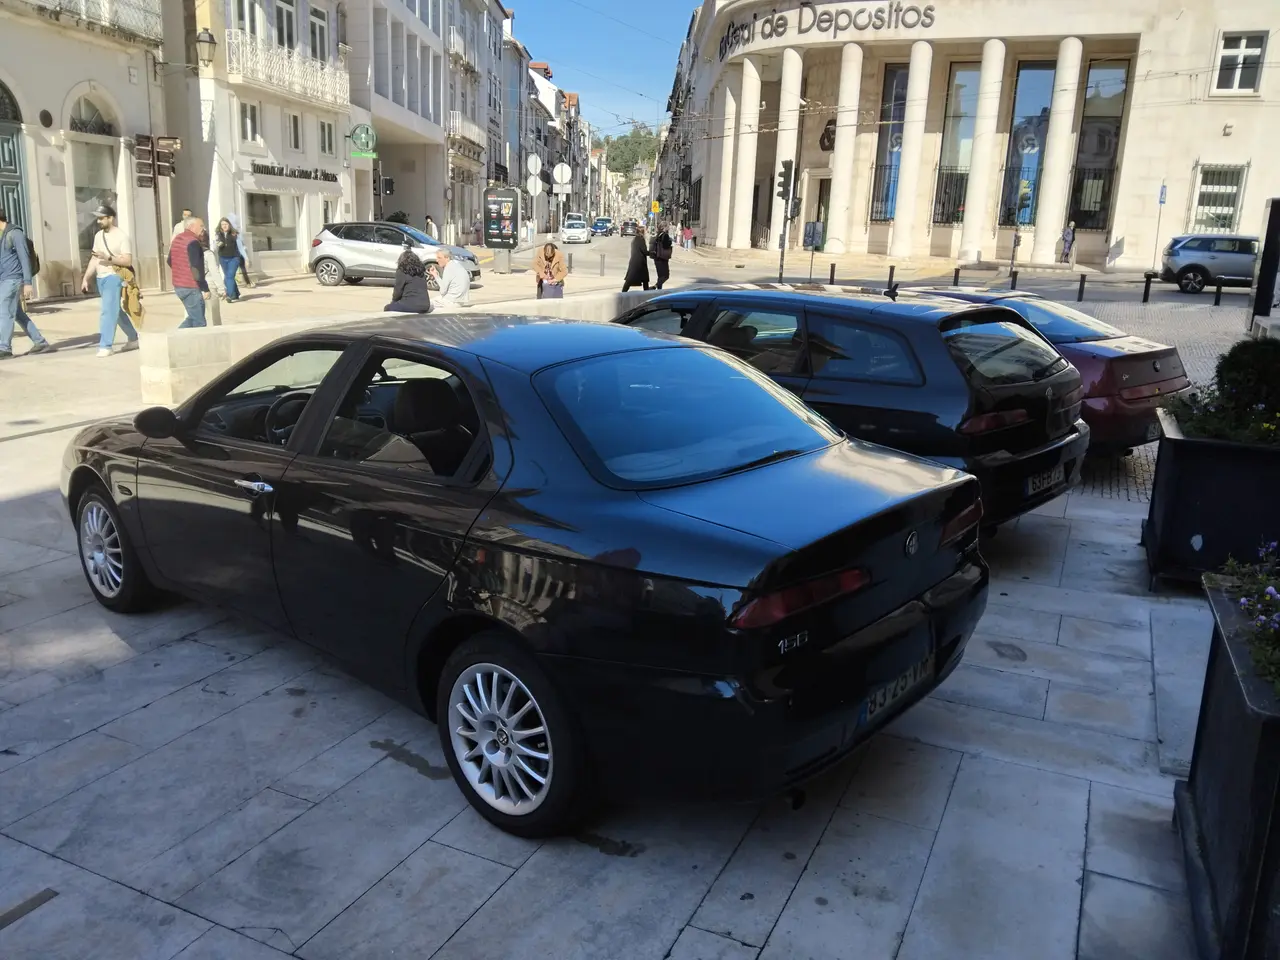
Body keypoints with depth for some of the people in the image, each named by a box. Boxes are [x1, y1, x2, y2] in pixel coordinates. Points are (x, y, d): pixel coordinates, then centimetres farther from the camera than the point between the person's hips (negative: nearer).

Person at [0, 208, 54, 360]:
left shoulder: (15, 234, -9)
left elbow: (24, 258, -14)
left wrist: (28, 283, -20)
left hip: (12, 280, -9)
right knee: (18, 314, 8)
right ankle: (41, 343, 10)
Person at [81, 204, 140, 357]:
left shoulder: (122, 236, -8)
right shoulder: (98, 235, 13)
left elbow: (128, 261, -14)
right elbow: (94, 259, 16)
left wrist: (108, 258, -25)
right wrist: (85, 278, 12)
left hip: (114, 277, -8)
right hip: (101, 278, 8)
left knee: (108, 312, -12)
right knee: (116, 311, 14)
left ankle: (105, 346, -11)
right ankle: (133, 339, 26)